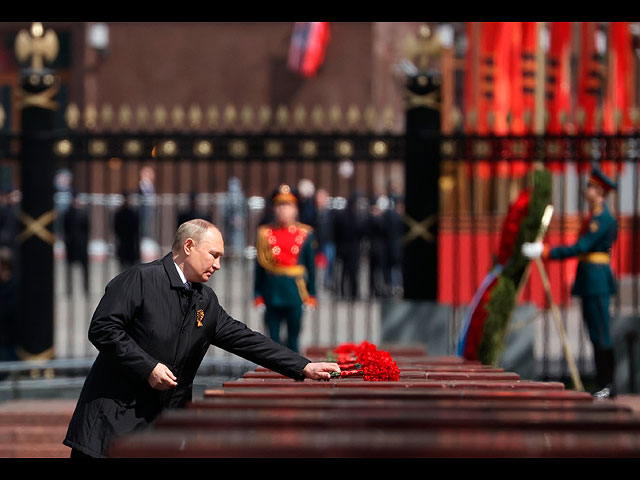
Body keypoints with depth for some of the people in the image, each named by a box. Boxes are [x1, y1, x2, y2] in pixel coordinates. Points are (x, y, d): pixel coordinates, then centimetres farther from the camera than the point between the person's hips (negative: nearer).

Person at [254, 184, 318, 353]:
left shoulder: (305, 234, 4)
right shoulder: (265, 233, 3)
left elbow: (311, 266, 6)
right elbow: (259, 266, 4)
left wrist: (311, 295, 3)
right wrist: (258, 295, 0)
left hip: (295, 293, 0)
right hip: (272, 293, 0)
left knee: (293, 340, 4)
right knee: (273, 340, 3)